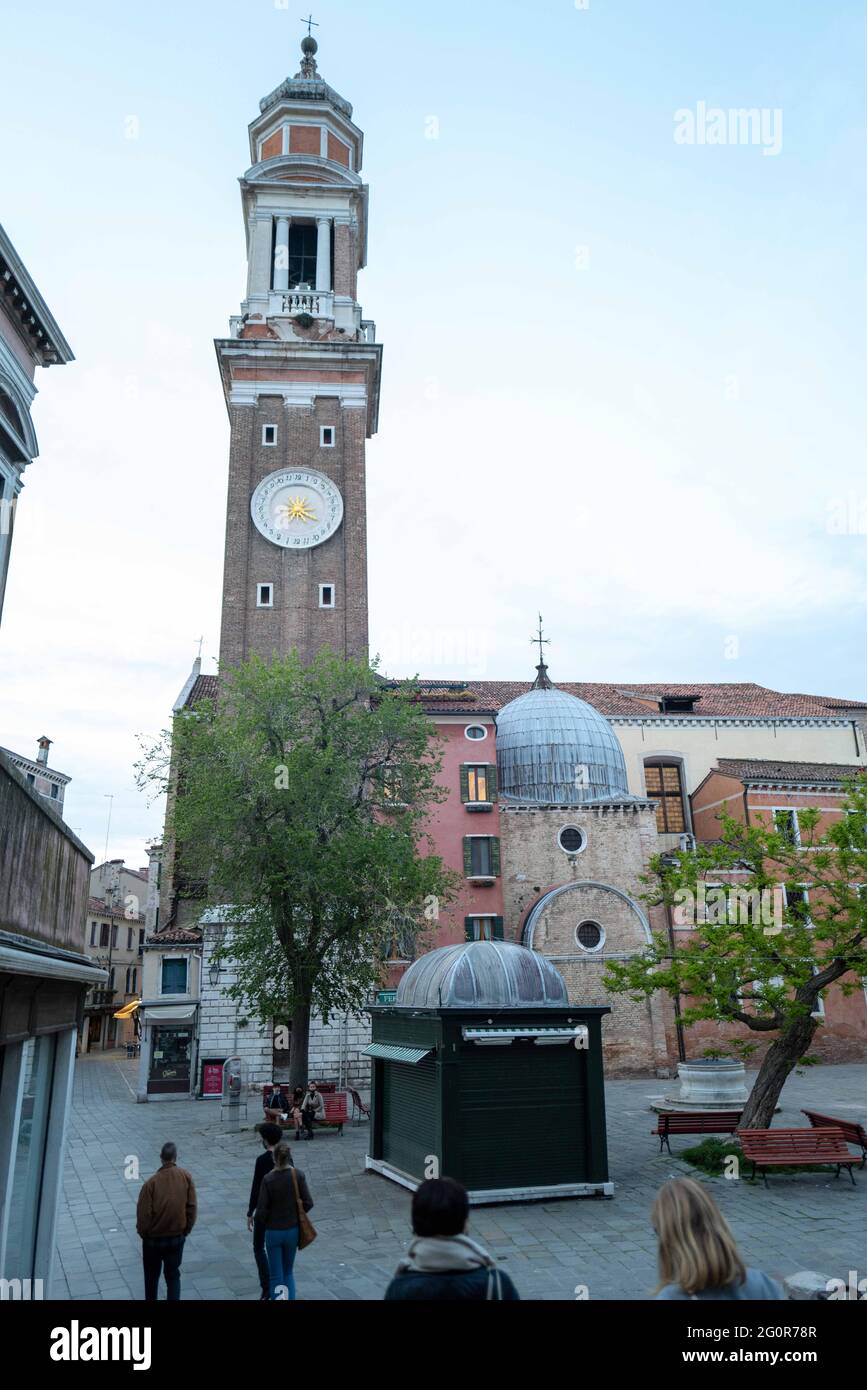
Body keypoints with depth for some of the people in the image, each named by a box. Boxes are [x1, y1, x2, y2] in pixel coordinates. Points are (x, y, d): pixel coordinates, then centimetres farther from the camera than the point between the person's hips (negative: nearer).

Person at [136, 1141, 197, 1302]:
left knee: (152, 1276, 21)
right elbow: (191, 1206, -7)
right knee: (173, 1275, 17)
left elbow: (143, 1213, -16)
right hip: (177, 1237, 2)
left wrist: (143, 1233, 4)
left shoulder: (152, 1182, -22)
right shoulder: (186, 1176, -13)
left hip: (154, 1238, -2)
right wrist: (186, 1230, 7)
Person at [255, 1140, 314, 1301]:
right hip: (293, 1230, 3)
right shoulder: (298, 1175, -11)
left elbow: (261, 1211, -16)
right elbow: (308, 1203, -8)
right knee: (288, 1271, 23)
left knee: (276, 1276, 10)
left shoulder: (268, 1179, -18)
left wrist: (264, 1224, 5)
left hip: (273, 1232, -3)